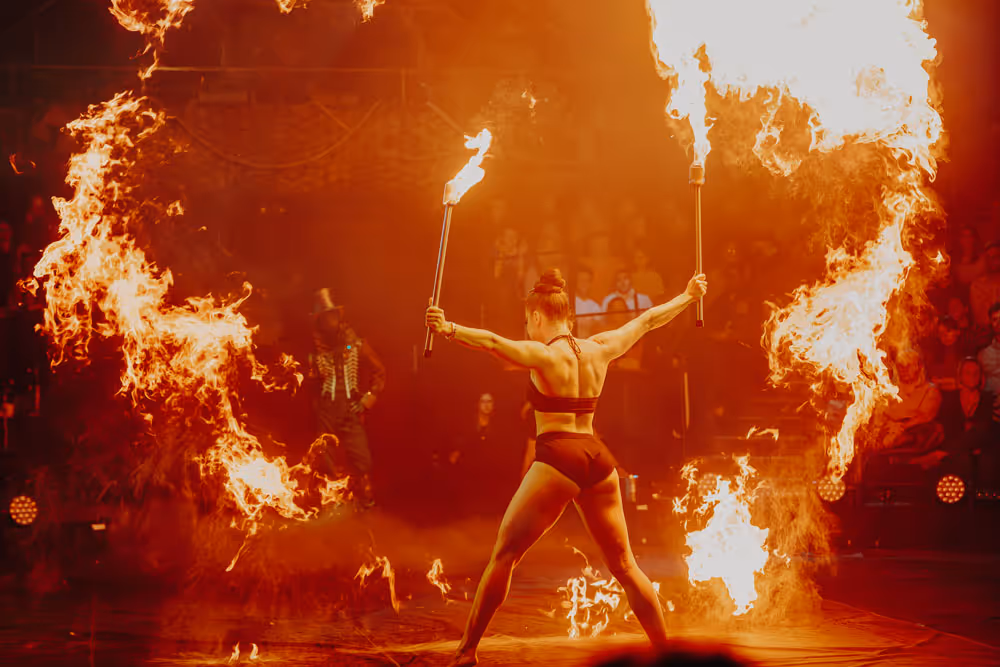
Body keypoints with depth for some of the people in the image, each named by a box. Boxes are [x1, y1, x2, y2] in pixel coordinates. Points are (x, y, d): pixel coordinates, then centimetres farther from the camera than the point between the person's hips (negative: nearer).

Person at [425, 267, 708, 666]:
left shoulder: (543, 355, -7)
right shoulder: (600, 349, 10)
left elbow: (494, 343, -27)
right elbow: (648, 320, 25)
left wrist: (450, 330, -40)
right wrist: (688, 296, 40)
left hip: (557, 459, -6)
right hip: (597, 458, 6)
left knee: (504, 555, 0)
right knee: (624, 565, 14)